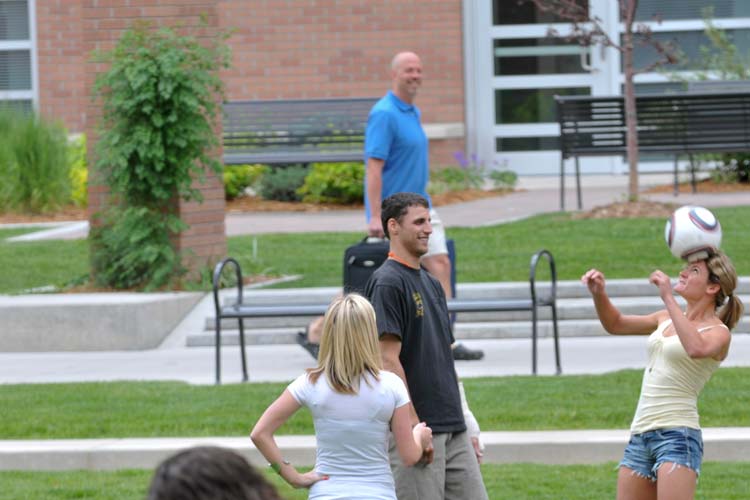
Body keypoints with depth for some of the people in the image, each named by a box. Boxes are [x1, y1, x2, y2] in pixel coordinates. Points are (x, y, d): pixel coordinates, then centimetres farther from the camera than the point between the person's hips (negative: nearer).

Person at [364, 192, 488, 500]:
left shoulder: (431, 283, 18)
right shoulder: (387, 282, -9)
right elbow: (389, 360, -16)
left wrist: (466, 428, 19)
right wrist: (413, 426, -19)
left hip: (453, 428, 9)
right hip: (417, 431, -8)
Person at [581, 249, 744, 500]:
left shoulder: (718, 332, -5)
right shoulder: (667, 319, 17)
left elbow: (696, 349, -29)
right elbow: (615, 324, 27)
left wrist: (668, 298, -25)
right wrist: (599, 294, 7)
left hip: (677, 435, -8)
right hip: (640, 435, 8)